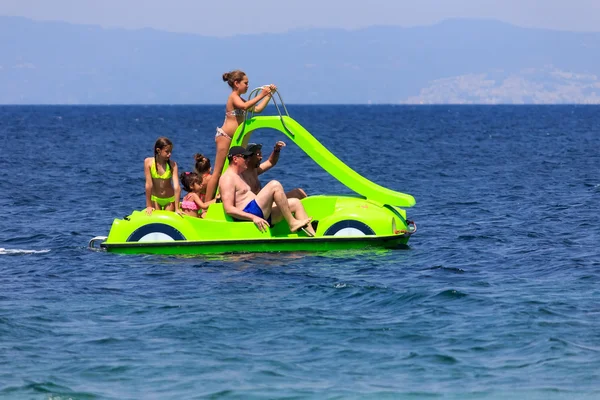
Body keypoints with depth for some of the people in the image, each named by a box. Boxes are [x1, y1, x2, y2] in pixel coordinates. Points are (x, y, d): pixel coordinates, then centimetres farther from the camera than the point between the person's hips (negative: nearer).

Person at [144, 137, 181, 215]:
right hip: (154, 199, 0)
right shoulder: (148, 162, -17)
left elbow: (177, 187, -21)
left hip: (170, 200, 0)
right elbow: (149, 184, -16)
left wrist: (177, 208, -25)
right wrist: (149, 206, -14)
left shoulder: (172, 164, -18)